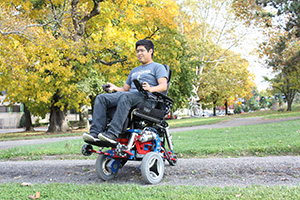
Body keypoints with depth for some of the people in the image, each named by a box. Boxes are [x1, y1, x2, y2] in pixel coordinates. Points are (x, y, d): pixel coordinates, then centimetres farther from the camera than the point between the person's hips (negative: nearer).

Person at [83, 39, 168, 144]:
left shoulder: (158, 67, 13)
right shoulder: (134, 71, 35)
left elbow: (164, 86, -4)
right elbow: (125, 88, 32)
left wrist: (151, 89, -25)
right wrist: (115, 88, 10)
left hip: (146, 97, -7)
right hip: (130, 95, 7)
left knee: (125, 97, -39)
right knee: (101, 98, -14)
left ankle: (113, 134, -46)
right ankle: (95, 132, -29)